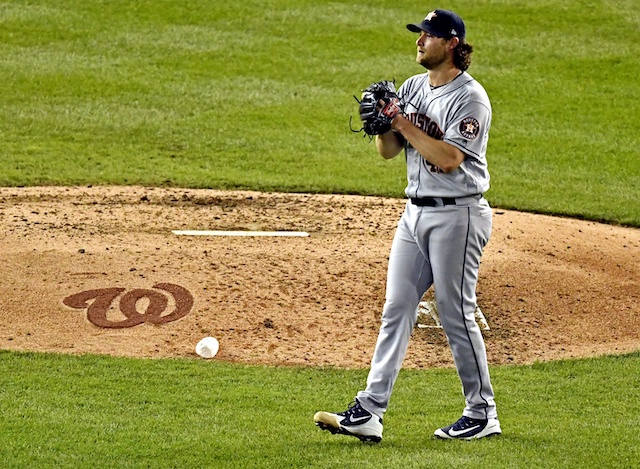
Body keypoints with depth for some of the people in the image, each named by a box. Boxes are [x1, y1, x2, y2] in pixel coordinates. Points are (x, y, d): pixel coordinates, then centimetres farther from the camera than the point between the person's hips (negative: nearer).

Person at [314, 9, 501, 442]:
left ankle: (483, 414, 9)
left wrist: (404, 124, -18)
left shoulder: (470, 97, -13)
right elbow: (388, 150, 13)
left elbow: (449, 158, -22)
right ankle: (369, 412, 0)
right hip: (415, 212, 8)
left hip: (458, 215, -8)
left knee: (457, 315, -3)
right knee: (397, 309, 3)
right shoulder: (413, 88, 12)